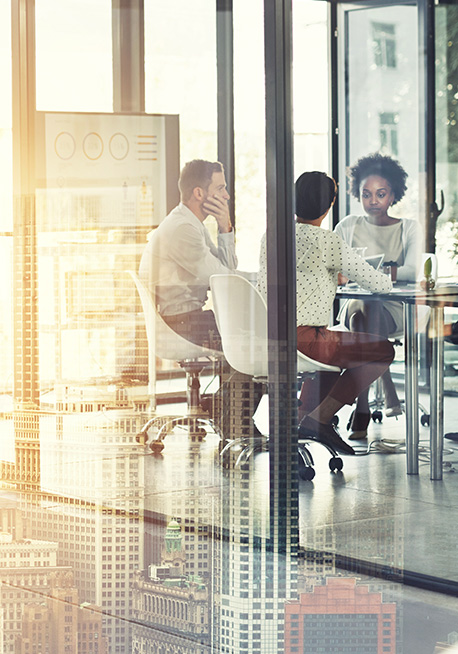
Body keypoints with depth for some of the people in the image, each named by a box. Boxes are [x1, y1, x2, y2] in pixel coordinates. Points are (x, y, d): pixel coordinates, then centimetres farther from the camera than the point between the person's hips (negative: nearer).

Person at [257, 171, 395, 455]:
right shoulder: (327, 241, -11)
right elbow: (378, 284, -7)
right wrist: (387, 280, 19)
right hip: (302, 339, -8)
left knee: (334, 343, 35)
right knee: (384, 350, 6)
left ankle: (306, 411, 20)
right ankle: (320, 417, 0)